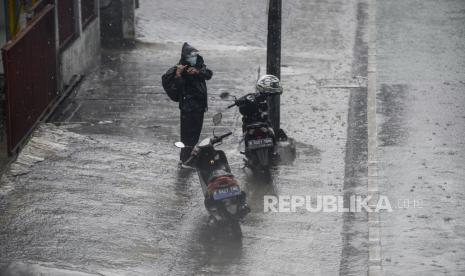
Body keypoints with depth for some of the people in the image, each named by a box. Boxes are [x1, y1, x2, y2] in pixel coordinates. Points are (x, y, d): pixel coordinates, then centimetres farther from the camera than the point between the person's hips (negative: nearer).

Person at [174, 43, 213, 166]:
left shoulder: (199, 66, 7)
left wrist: (197, 72, -26)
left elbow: (209, 74, -10)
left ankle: (184, 157, 25)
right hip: (188, 106, -7)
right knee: (188, 132, -8)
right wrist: (178, 74, -37)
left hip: (200, 105, 7)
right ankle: (185, 160, -4)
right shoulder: (182, 70, -12)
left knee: (195, 132, 14)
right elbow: (178, 87, -22)